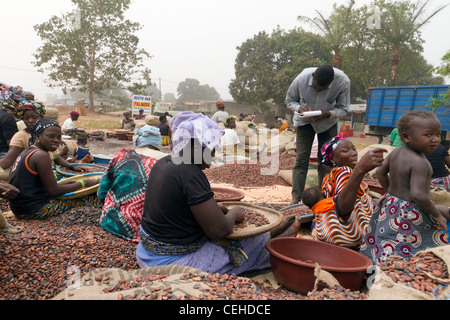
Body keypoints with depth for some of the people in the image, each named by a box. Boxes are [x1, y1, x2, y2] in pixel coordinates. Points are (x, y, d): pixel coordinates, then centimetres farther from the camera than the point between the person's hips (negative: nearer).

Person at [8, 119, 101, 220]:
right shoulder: (41, 155, -17)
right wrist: (84, 183, -9)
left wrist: (66, 184, 10)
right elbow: (53, 191, -16)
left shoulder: (27, 153, 13)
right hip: (35, 210, -10)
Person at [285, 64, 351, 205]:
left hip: (328, 123, 1)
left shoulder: (343, 82, -27)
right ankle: (296, 198, -6)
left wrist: (327, 113, -34)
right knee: (301, 158, -9)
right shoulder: (301, 79, -25)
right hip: (305, 121, 0)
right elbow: (289, 100, -8)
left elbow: (343, 109, -14)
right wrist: (299, 107, -30)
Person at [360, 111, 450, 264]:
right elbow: (418, 195, -28)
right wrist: (437, 214, -15)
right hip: (410, 215, -9)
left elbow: (380, 172, 14)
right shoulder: (420, 163, -22)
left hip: (390, 205, 9)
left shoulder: (396, 152, 2)